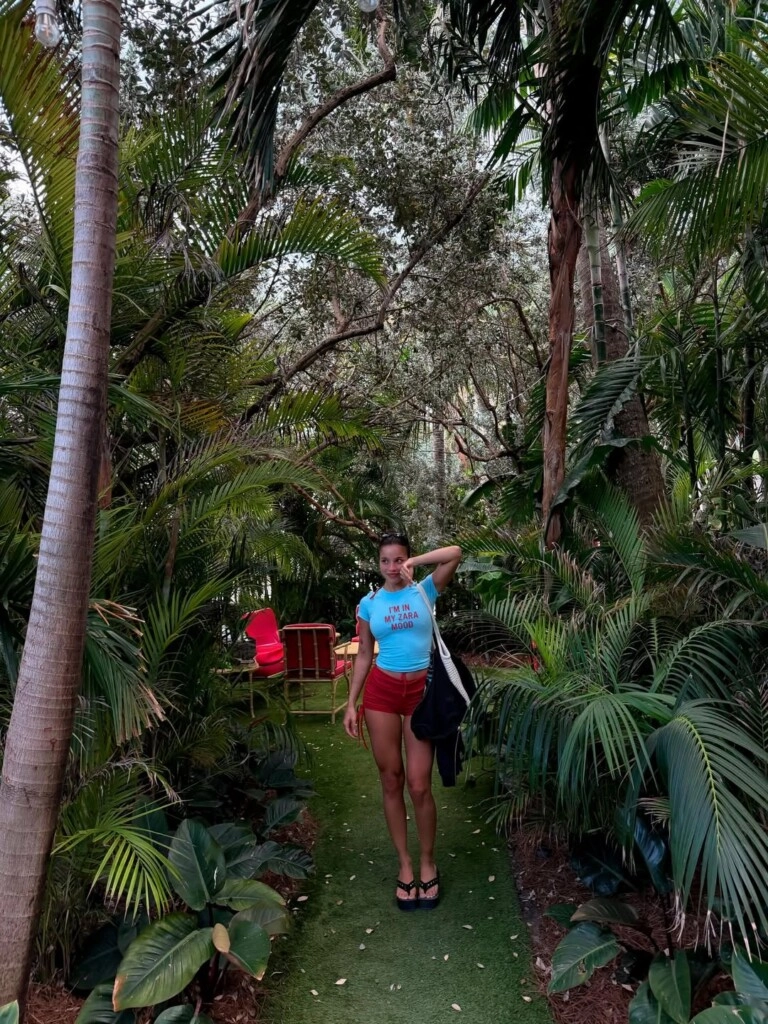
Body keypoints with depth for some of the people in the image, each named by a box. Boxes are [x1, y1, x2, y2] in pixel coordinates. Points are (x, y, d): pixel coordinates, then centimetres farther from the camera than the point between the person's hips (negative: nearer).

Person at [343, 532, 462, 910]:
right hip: (381, 690, 2)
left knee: (419, 785, 0)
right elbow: (364, 655, 7)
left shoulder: (425, 591, 0)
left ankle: (427, 862, 23)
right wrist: (351, 703, 4)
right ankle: (404, 863, 25)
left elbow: (455, 552, -12)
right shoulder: (369, 603, 5)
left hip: (421, 690, -2)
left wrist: (414, 563, -11)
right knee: (391, 781, 8)